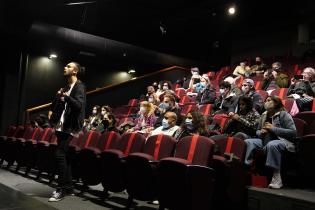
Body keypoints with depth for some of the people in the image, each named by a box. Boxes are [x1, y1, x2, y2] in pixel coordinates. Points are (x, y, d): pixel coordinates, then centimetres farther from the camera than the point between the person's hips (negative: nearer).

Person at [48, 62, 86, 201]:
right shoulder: (66, 87, 19)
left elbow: (79, 105, -21)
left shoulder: (79, 86, -7)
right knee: (64, 156, 10)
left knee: (60, 154, -13)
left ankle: (62, 189, -5)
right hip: (61, 126, 9)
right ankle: (68, 187, 18)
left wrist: (66, 97, -33)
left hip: (70, 127, -9)